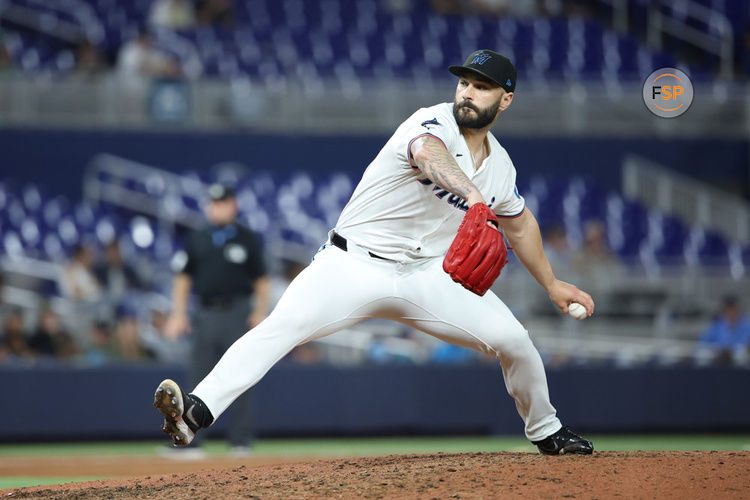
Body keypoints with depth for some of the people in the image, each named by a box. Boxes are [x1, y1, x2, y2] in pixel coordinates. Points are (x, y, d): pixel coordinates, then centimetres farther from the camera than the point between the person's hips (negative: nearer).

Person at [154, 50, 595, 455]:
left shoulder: (500, 165, 7)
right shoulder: (435, 123, -15)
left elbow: (519, 223, 27)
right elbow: (429, 153, -41)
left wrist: (551, 283, 30)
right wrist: (472, 196, -59)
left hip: (427, 275, 6)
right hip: (355, 265, -5)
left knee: (512, 338, -5)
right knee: (282, 326, -28)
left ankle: (547, 432, 23)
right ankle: (195, 412, -40)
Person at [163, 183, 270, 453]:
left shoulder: (246, 239, 5)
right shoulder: (196, 240, 11)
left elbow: (261, 280, 6)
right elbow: (183, 278, 13)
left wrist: (261, 313, -5)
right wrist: (178, 314, 4)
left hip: (238, 313, -2)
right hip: (206, 315, 2)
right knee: (200, 378, 0)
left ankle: (241, 439, 2)